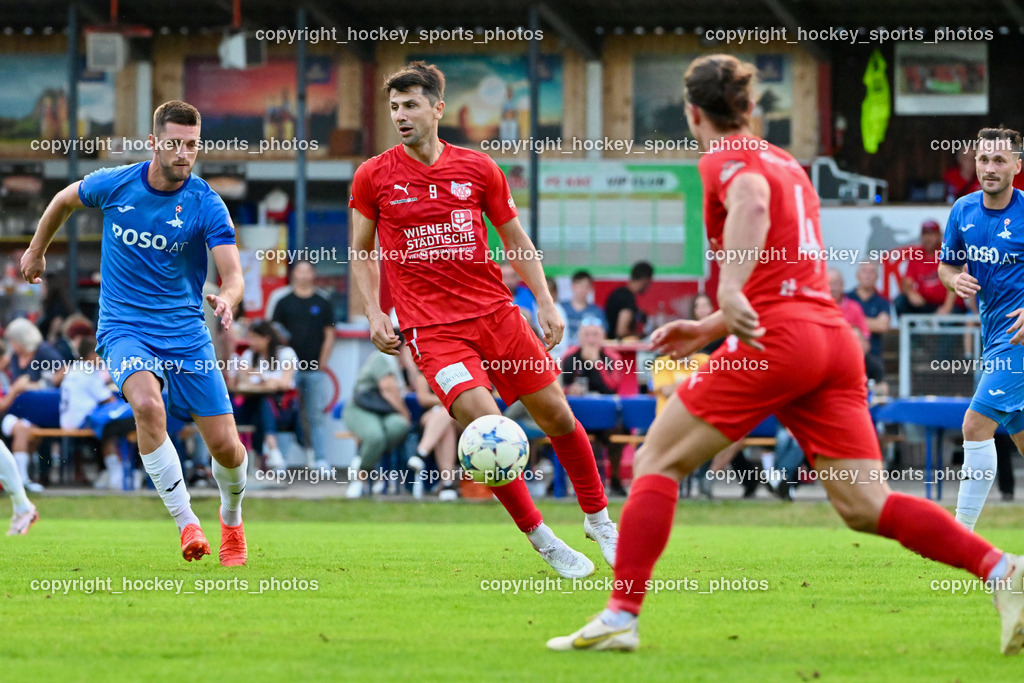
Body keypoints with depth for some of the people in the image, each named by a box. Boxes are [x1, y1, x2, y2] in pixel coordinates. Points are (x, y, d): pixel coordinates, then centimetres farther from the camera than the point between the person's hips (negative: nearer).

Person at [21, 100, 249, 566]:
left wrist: (227, 298, -41)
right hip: (124, 329, -1)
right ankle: (187, 524, -27)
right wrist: (37, 250, 26)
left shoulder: (206, 205, -10)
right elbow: (64, 200, 16)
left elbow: (233, 274, -18)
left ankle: (231, 518, 33)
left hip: (186, 333, 1)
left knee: (225, 446, -2)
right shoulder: (113, 185, -6)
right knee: (147, 405, -33)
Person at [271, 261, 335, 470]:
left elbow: (329, 336, 9)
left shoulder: (322, 304, 10)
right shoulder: (284, 303, 8)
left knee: (316, 416, 1)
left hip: (315, 369, 0)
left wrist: (322, 363, 0)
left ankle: (321, 458, 2)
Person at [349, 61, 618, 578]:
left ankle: (599, 519, 25)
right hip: (431, 329, -3)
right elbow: (362, 254, 10)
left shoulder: (477, 168, 3)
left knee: (557, 416, 4)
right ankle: (541, 540, -4)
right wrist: (374, 314, -3)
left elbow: (515, 239, 12)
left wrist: (545, 302, 4)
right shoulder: (373, 177, 0)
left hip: (496, 312, 3)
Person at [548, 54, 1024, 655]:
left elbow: (752, 203, -23)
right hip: (835, 338, 7)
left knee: (658, 461, 4)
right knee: (866, 505, 0)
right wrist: (708, 329, 37)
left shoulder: (726, 158, 2)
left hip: (774, 338, -7)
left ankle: (621, 616, -3)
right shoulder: (789, 166, 27)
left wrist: (731, 290, -35)